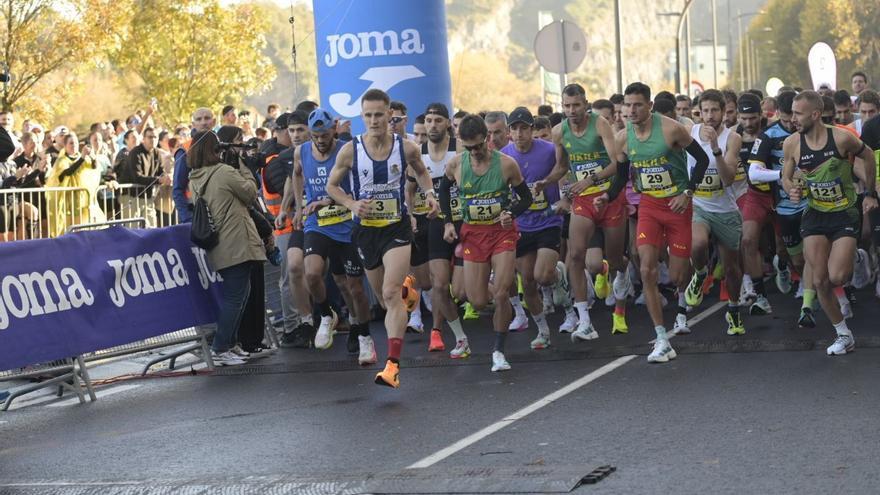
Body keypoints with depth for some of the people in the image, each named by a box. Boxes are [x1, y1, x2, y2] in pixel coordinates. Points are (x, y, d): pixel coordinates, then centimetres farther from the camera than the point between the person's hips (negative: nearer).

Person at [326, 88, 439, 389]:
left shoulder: (407, 148, -6)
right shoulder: (350, 150, -8)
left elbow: (421, 172, 17)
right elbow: (332, 185, 5)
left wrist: (429, 193, -2)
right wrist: (352, 204, -12)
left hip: (397, 228, -2)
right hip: (365, 229, 2)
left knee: (391, 293, -18)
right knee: (382, 295, 16)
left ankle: (393, 364, -23)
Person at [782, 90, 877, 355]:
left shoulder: (842, 138, -17)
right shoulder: (791, 144, -8)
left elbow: (868, 157, 2)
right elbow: (786, 177, 7)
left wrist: (871, 194, 10)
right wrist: (791, 190, -17)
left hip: (845, 214, -3)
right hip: (815, 215, 3)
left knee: (836, 277, -16)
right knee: (820, 281, -3)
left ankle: (857, 261, 22)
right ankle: (844, 335, 13)